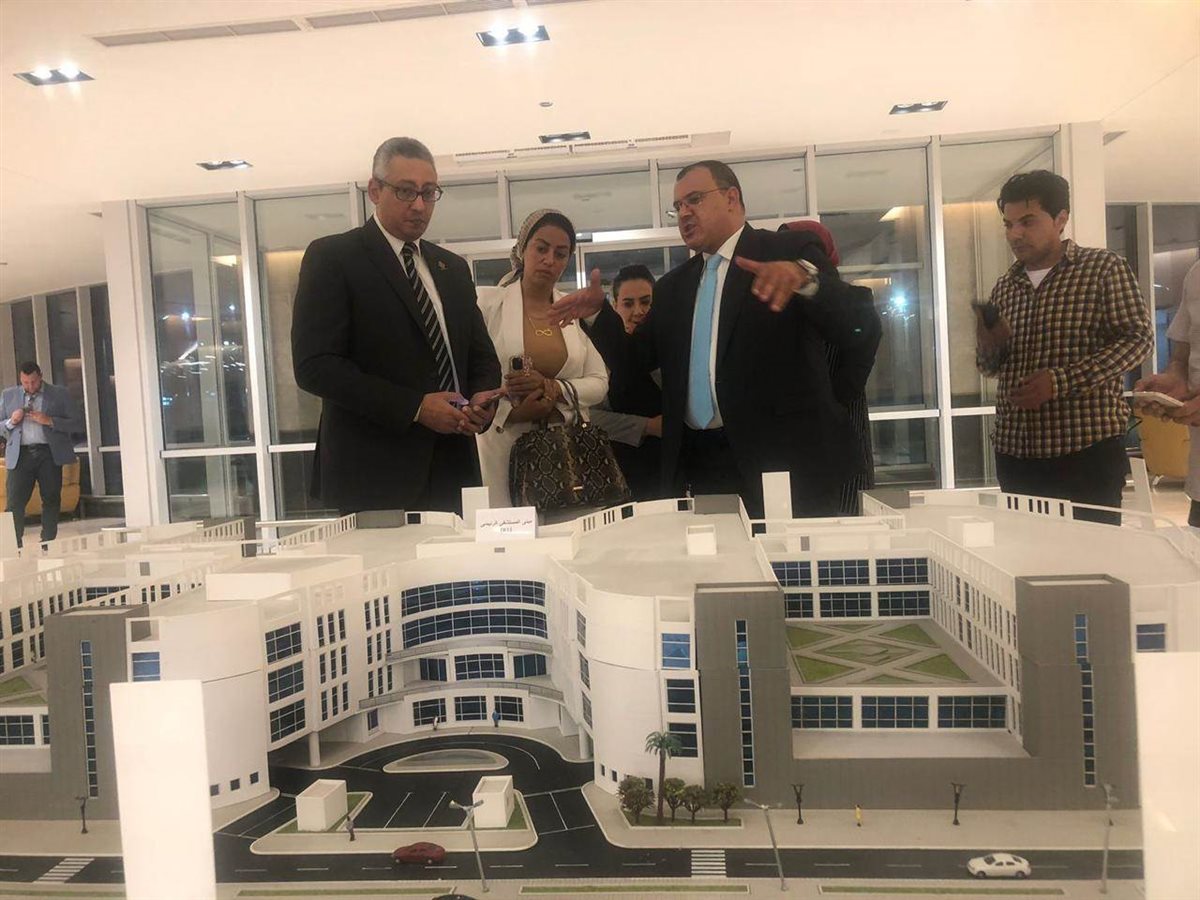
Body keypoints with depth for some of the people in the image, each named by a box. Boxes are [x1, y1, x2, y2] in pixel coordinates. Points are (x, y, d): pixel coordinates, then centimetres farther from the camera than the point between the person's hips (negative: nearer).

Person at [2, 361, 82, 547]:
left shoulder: (60, 394, 6)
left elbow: (78, 423, 0)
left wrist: (49, 421, -12)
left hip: (49, 453, -1)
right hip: (20, 454, 1)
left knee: (51, 501, 4)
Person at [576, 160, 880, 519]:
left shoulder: (791, 251, 0)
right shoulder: (673, 285, 18)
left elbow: (862, 326, -11)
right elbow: (642, 355, 19)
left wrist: (805, 278, -29)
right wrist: (599, 313, 5)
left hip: (781, 460, -5)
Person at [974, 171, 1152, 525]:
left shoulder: (1104, 267, -1)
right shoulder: (1004, 286, 13)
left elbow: (1137, 338, -8)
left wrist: (1062, 380, -20)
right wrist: (989, 347, -5)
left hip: (1087, 451, -5)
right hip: (1015, 451, 5)